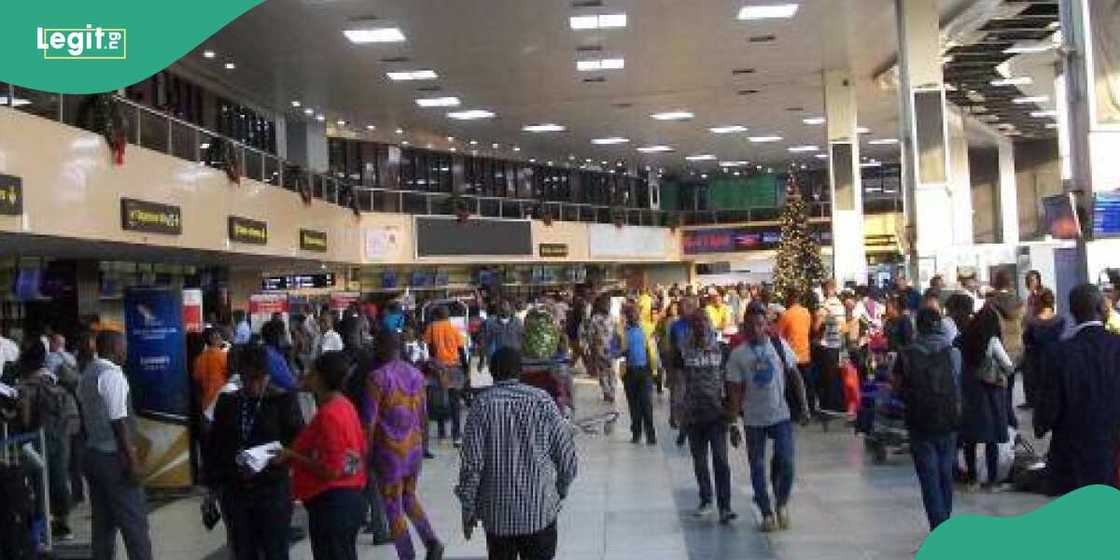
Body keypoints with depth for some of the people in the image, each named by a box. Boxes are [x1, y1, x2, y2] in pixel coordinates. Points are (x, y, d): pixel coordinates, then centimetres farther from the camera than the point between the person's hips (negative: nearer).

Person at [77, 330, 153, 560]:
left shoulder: (87, 374, 10)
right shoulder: (112, 375, -17)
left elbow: (84, 417, 14)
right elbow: (118, 422, -20)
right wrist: (133, 460, -19)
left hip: (92, 454, 9)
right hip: (114, 458, -9)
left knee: (103, 522, 14)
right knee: (134, 522, -1)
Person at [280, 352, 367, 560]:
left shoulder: (328, 414, -20)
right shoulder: (345, 405, 7)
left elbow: (330, 470, -23)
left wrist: (292, 456, -15)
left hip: (330, 502, -9)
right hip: (350, 497, 9)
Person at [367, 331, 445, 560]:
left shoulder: (378, 377, -14)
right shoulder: (416, 374, 4)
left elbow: (370, 421, -15)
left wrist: (365, 455, -6)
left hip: (390, 449, -6)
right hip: (414, 447, 6)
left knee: (393, 507, 5)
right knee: (409, 496, 22)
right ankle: (431, 541, 6)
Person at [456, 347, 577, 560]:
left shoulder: (482, 404, -7)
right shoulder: (543, 401, -4)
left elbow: (471, 464, -10)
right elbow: (568, 460, -3)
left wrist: (468, 509, 2)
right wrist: (560, 492, 15)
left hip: (498, 514, 0)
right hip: (540, 511, 0)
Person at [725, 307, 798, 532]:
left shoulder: (779, 345, -1)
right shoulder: (737, 354, -5)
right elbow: (734, 390, -3)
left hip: (781, 414, 0)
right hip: (753, 419, 0)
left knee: (786, 462, -6)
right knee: (757, 468, 7)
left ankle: (782, 504, 19)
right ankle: (767, 513, 20)